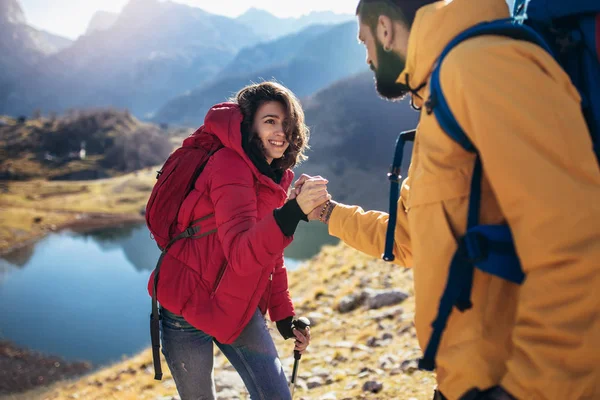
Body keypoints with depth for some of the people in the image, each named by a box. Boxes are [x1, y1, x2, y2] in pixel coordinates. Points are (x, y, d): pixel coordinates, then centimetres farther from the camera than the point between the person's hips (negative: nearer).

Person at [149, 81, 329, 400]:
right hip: (190, 305, -7)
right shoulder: (230, 166, -21)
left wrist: (284, 317, 7)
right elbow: (241, 255, -35)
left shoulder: (273, 175, 5)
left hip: (238, 309, 7)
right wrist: (293, 211, -49)